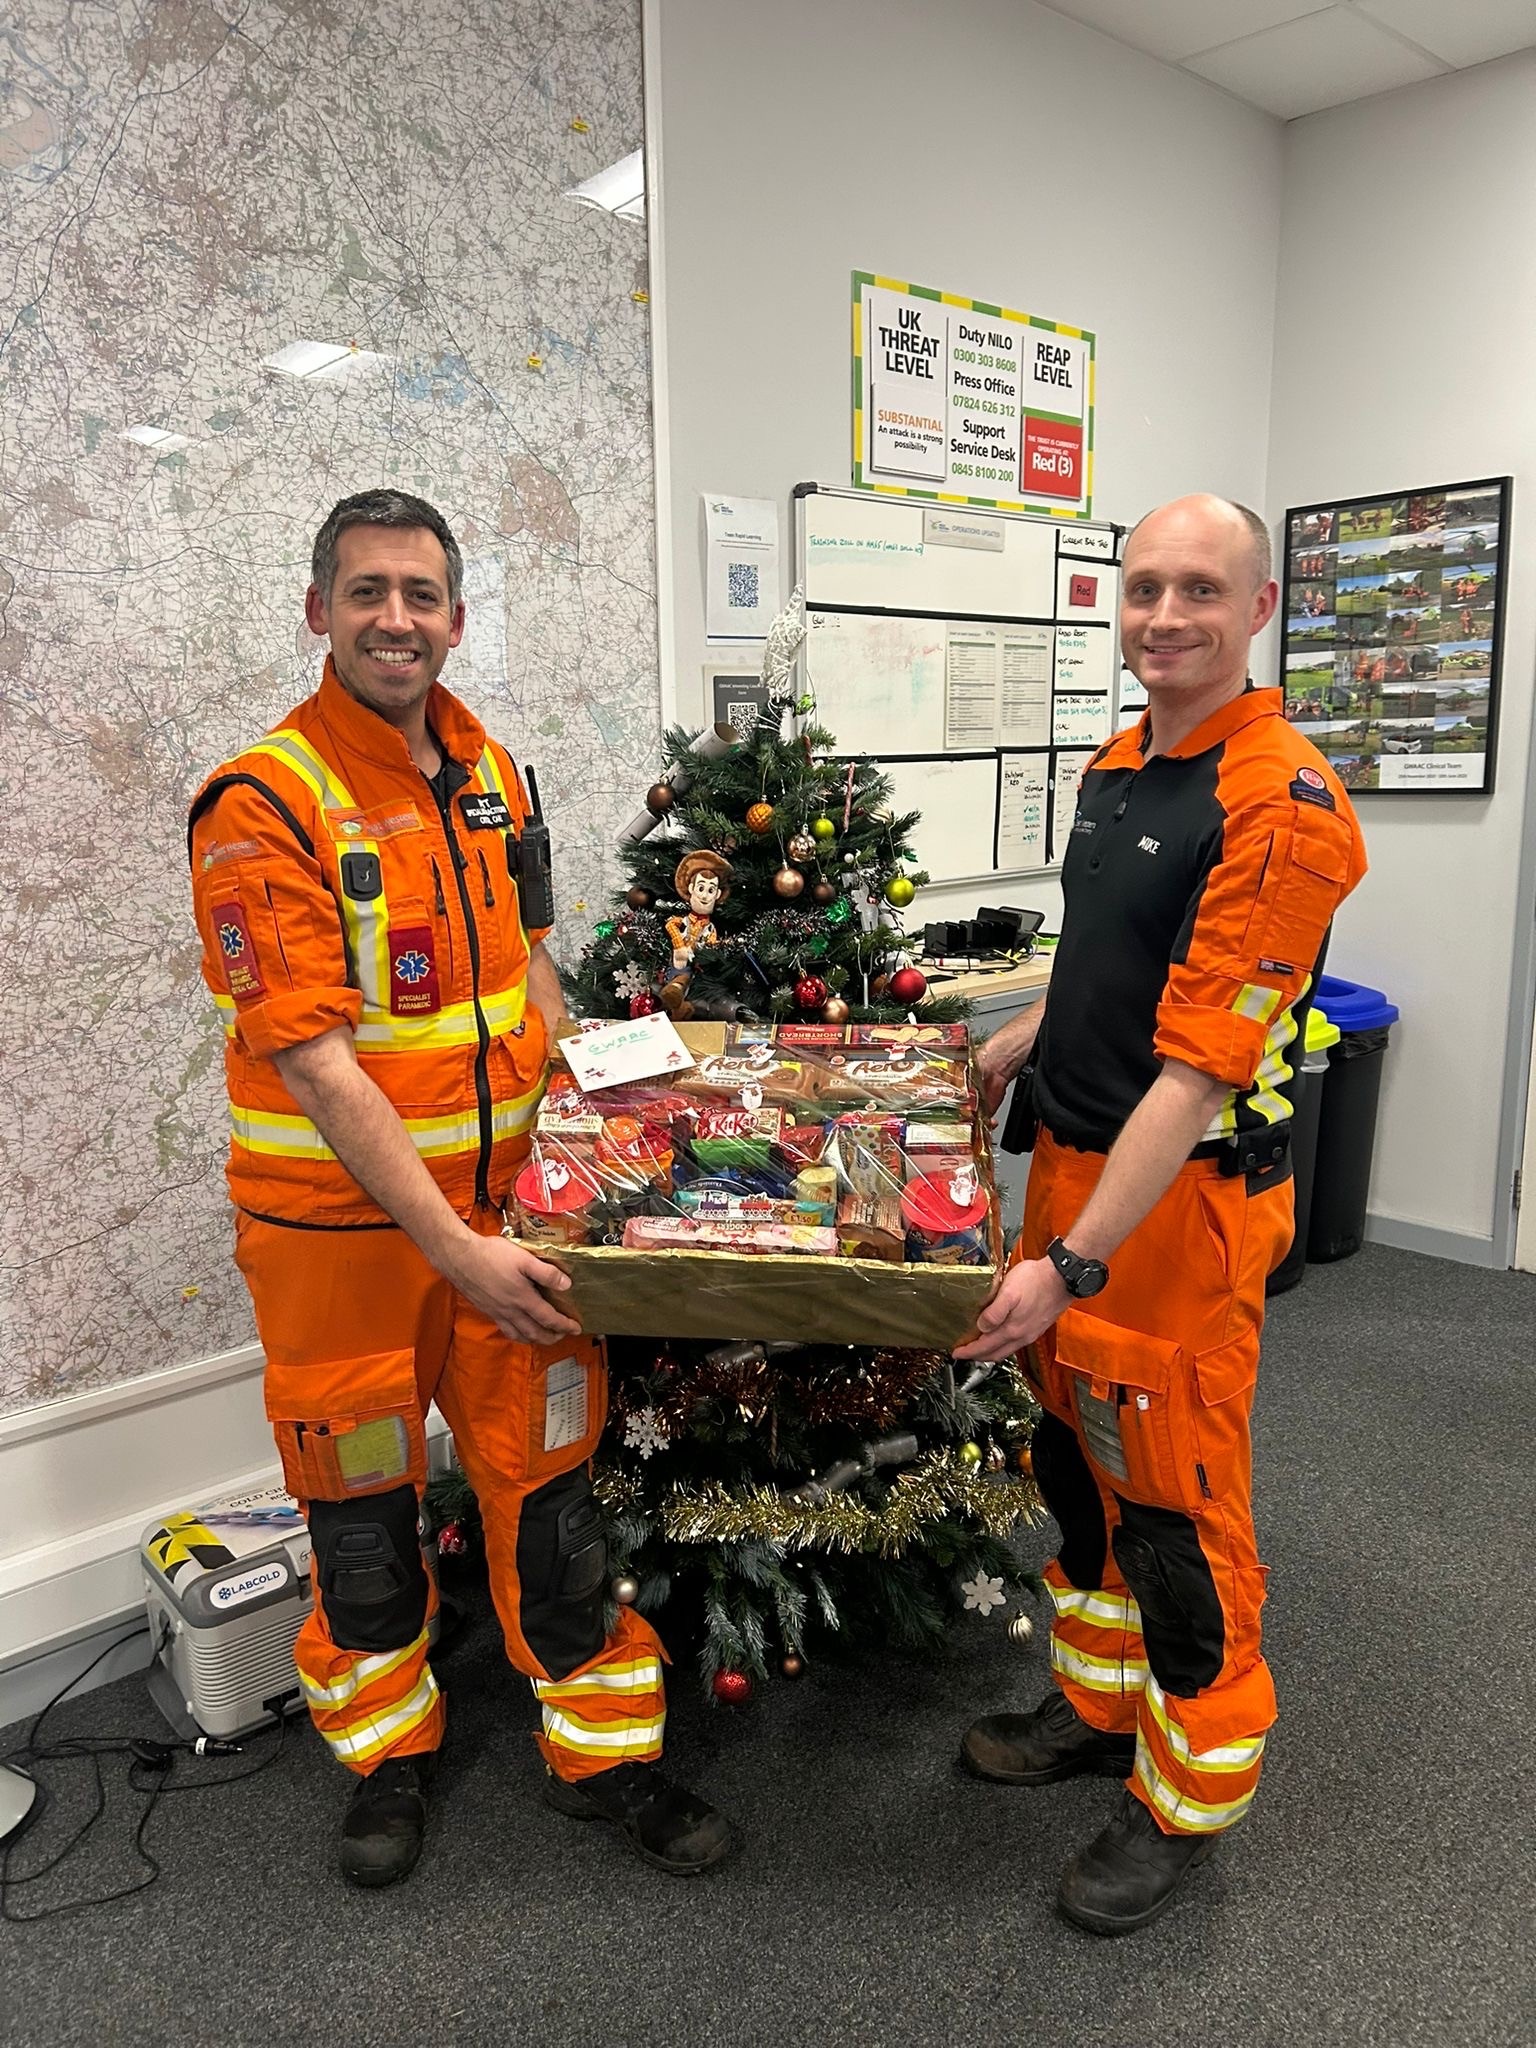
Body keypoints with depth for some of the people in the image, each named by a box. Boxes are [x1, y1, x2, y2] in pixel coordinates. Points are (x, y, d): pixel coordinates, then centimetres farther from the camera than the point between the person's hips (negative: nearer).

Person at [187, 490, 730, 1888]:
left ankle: (602, 1749, 32)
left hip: (504, 1194, 5)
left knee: (548, 1471, 13)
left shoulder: (490, 771, 4)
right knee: (361, 1498, 14)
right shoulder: (267, 802, -16)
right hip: (342, 1217, -4)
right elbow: (312, 1059, -21)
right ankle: (390, 1750, 39)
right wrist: (454, 1248, -24)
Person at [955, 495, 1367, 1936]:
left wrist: (1074, 1264, -28)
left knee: (1175, 1500, 7)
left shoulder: (1279, 804, -20)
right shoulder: (1115, 765, 7)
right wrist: (1024, 1039, 26)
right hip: (1075, 1162, 9)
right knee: (1076, 1460, 21)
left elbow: (1198, 1070, -26)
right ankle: (1100, 1705, 43)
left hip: (1185, 1197, -8)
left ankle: (1189, 1792, 30)